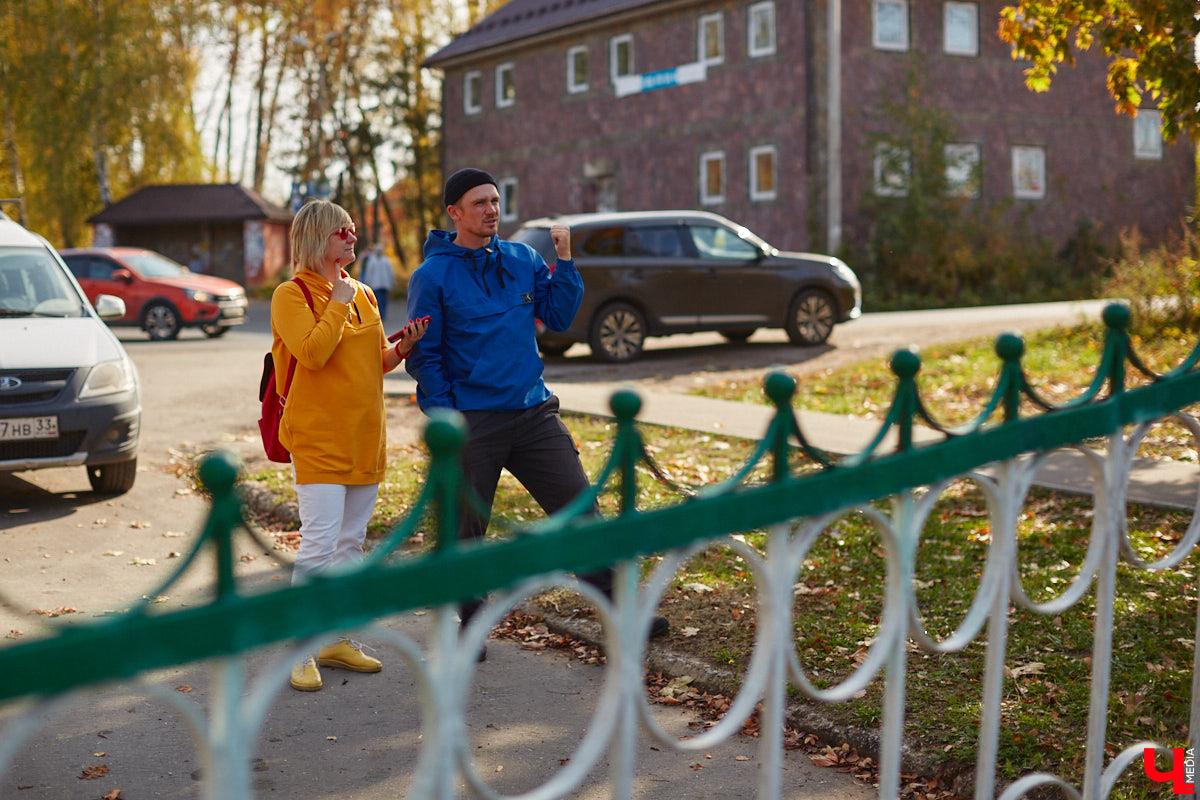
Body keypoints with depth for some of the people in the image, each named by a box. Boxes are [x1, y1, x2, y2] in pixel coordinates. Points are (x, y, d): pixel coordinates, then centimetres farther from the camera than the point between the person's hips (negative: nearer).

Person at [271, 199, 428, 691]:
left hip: (364, 438, 7)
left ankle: (337, 639, 23)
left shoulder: (361, 294, 15)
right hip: (317, 438, -7)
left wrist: (401, 349, 1)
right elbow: (313, 352, -22)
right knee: (319, 545, -11)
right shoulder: (291, 295, -6)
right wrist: (337, 303, -14)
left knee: (351, 544, 13)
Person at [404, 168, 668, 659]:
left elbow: (559, 316, 8)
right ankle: (468, 623, 23)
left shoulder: (522, 259, 9)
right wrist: (444, 419, -11)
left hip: (534, 411, 4)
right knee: (466, 529, 7)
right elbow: (423, 356, -5)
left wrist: (564, 261, -3)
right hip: (471, 421, -4)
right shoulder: (432, 276, -5)